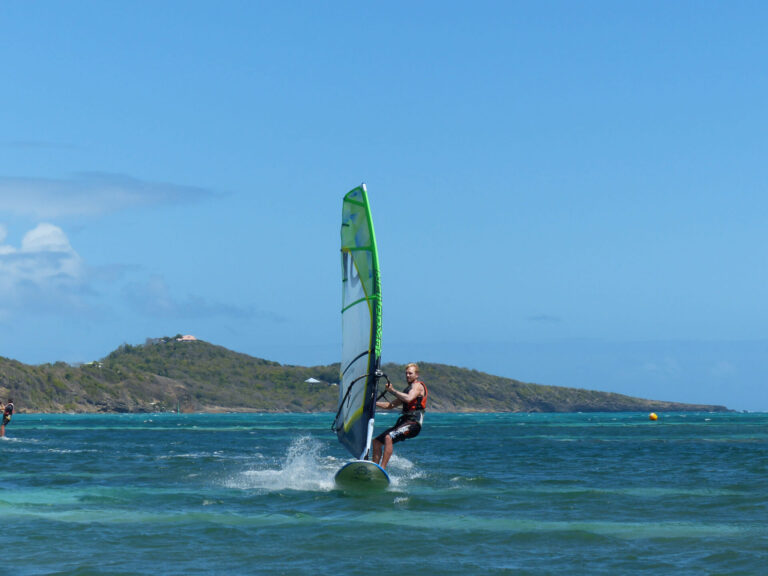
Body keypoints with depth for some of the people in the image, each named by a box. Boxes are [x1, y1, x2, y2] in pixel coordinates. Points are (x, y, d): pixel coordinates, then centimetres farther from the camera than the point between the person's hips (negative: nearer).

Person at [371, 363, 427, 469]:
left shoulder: (418, 385, -1)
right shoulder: (408, 389, 28)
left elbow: (408, 398, -22)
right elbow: (391, 405, 28)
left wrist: (393, 391, -12)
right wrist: (374, 403, 18)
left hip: (414, 423, -10)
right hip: (403, 421, 10)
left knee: (388, 437, -31)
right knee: (376, 441, 5)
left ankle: (382, 469, -35)